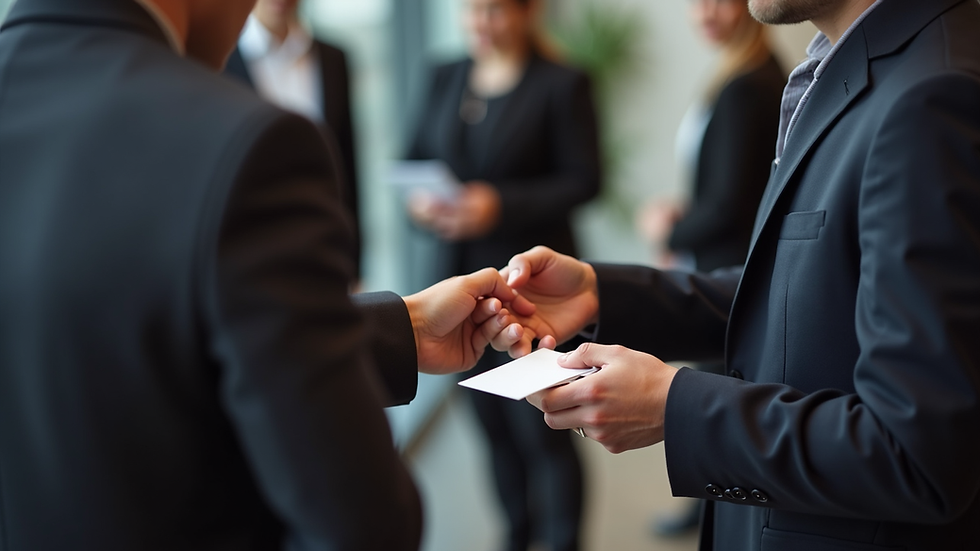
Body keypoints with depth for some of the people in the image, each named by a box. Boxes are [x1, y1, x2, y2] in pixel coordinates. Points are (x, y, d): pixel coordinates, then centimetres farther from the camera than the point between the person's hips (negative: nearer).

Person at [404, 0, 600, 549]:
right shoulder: (448, 78, 10)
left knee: (539, 425, -3)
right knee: (492, 418, 12)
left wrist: (500, 205, -19)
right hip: (462, 273, 5)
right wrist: (419, 199, -8)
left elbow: (583, 179, -9)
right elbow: (417, 157, 14)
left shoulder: (563, 84, -5)